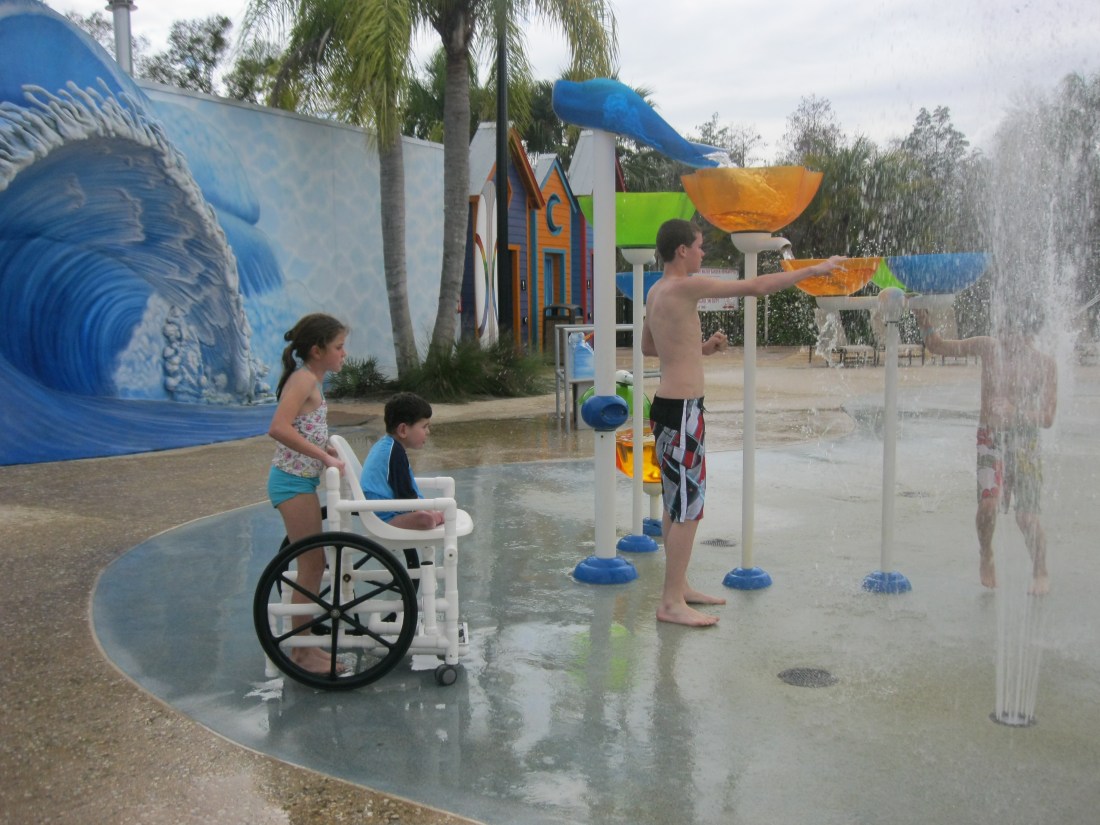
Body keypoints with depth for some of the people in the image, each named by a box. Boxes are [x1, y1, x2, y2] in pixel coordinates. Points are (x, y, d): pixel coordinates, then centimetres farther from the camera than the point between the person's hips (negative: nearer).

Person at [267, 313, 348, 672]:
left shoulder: (309, 380, 13)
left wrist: (332, 453, 8)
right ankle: (302, 653, 8)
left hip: (302, 480, 10)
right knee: (312, 566, -3)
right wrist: (325, 456, -27)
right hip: (293, 482, -10)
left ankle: (304, 646, 24)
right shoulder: (304, 379, -16)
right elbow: (278, 429, -30)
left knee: (313, 565, 15)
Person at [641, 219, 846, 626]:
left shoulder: (656, 291, 13)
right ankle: (671, 603, 1)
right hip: (682, 408, -10)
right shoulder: (687, 286, -16)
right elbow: (756, 287, -14)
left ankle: (679, 587, 27)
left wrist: (700, 348, 20)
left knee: (677, 504, 17)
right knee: (687, 507, -5)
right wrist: (814, 269, -4)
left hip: (667, 404, 10)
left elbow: (647, 346, 26)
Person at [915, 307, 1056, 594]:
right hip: (990, 438, 1)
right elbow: (938, 346, 4)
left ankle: (1040, 573, 18)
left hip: (1025, 442, 0)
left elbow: (1047, 418, -6)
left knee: (1026, 517, -5)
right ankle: (986, 557, 11)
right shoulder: (989, 347, -1)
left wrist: (1015, 411, -24)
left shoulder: (1044, 364, -4)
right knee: (988, 503, -17)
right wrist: (924, 321, -15)